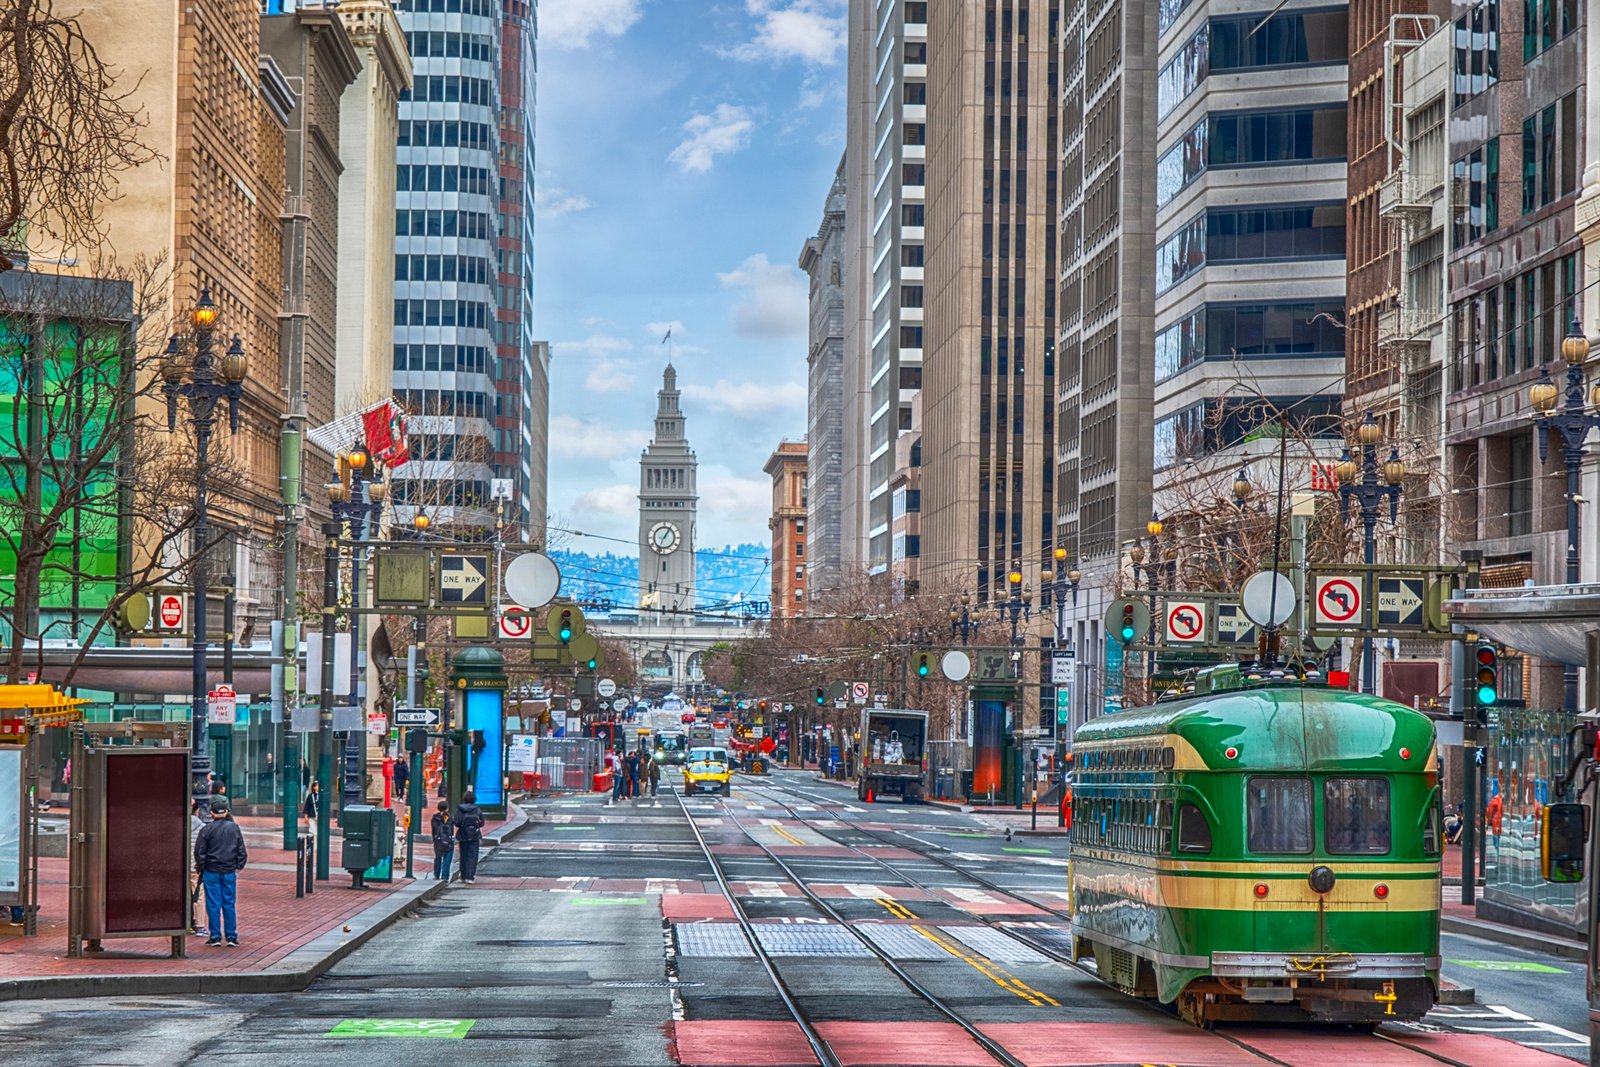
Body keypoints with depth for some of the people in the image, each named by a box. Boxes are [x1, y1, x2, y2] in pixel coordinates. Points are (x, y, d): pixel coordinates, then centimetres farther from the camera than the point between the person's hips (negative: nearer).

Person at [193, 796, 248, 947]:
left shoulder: (207, 829, -8)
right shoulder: (234, 828, 0)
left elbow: (199, 852, -6)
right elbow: (242, 851, 5)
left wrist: (201, 868, 8)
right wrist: (238, 867, 15)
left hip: (211, 872, -2)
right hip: (230, 872, 2)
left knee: (213, 905, 4)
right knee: (229, 904, 8)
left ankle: (215, 936, 5)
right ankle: (231, 937, 7)